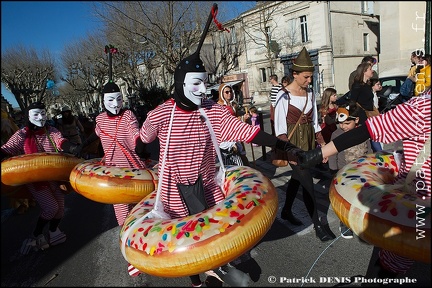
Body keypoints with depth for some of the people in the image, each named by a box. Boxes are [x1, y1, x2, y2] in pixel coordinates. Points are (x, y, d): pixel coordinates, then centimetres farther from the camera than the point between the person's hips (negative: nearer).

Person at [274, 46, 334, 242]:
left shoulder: (310, 94, 8)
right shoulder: (283, 95, -11)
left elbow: (314, 121, 13)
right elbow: (280, 125, -13)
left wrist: (322, 143, 9)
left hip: (308, 140, 7)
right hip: (293, 142, -6)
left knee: (297, 177, 16)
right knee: (307, 182, -6)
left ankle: (286, 211, 36)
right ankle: (318, 226, 5)